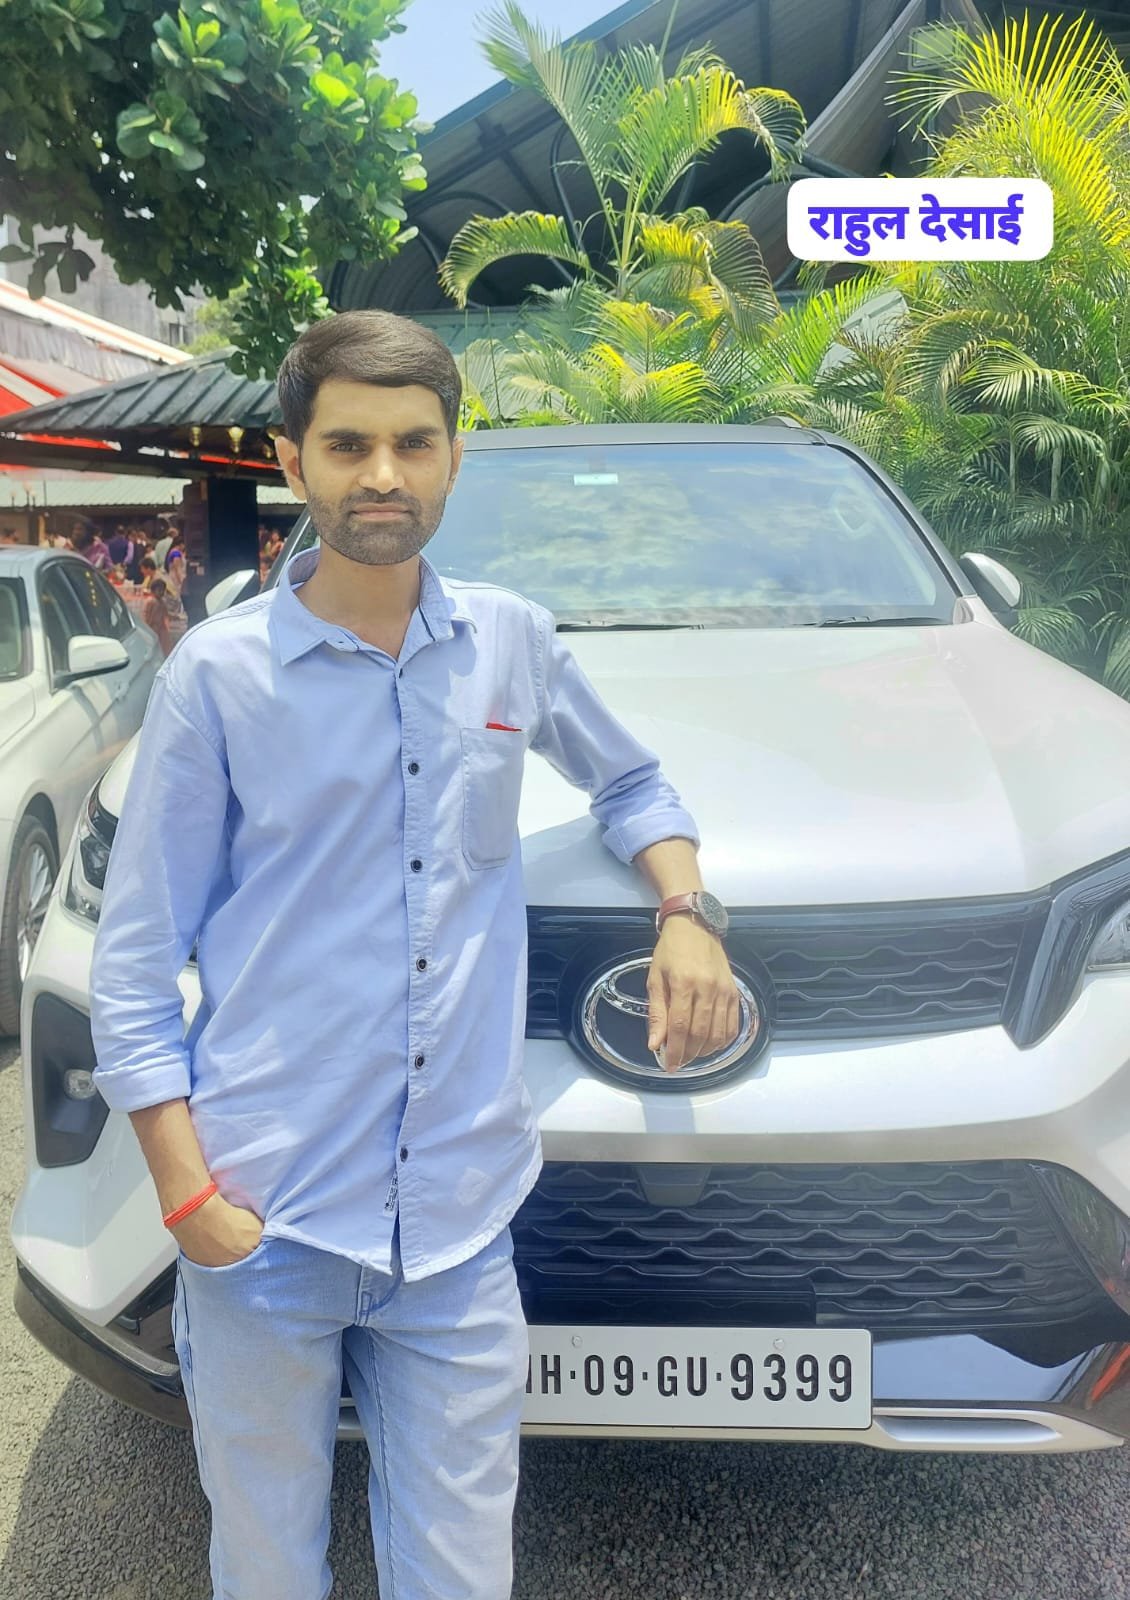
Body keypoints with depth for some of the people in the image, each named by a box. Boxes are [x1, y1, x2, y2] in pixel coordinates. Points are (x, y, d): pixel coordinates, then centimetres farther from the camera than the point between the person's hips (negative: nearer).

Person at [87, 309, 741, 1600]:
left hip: (460, 1223, 2)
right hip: (267, 1224, -2)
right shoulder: (219, 671, -5)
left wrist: (685, 911, 3)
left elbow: (631, 783, 22)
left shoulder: (511, 641, 4)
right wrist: (187, 1193, -10)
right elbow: (133, 964, -3)